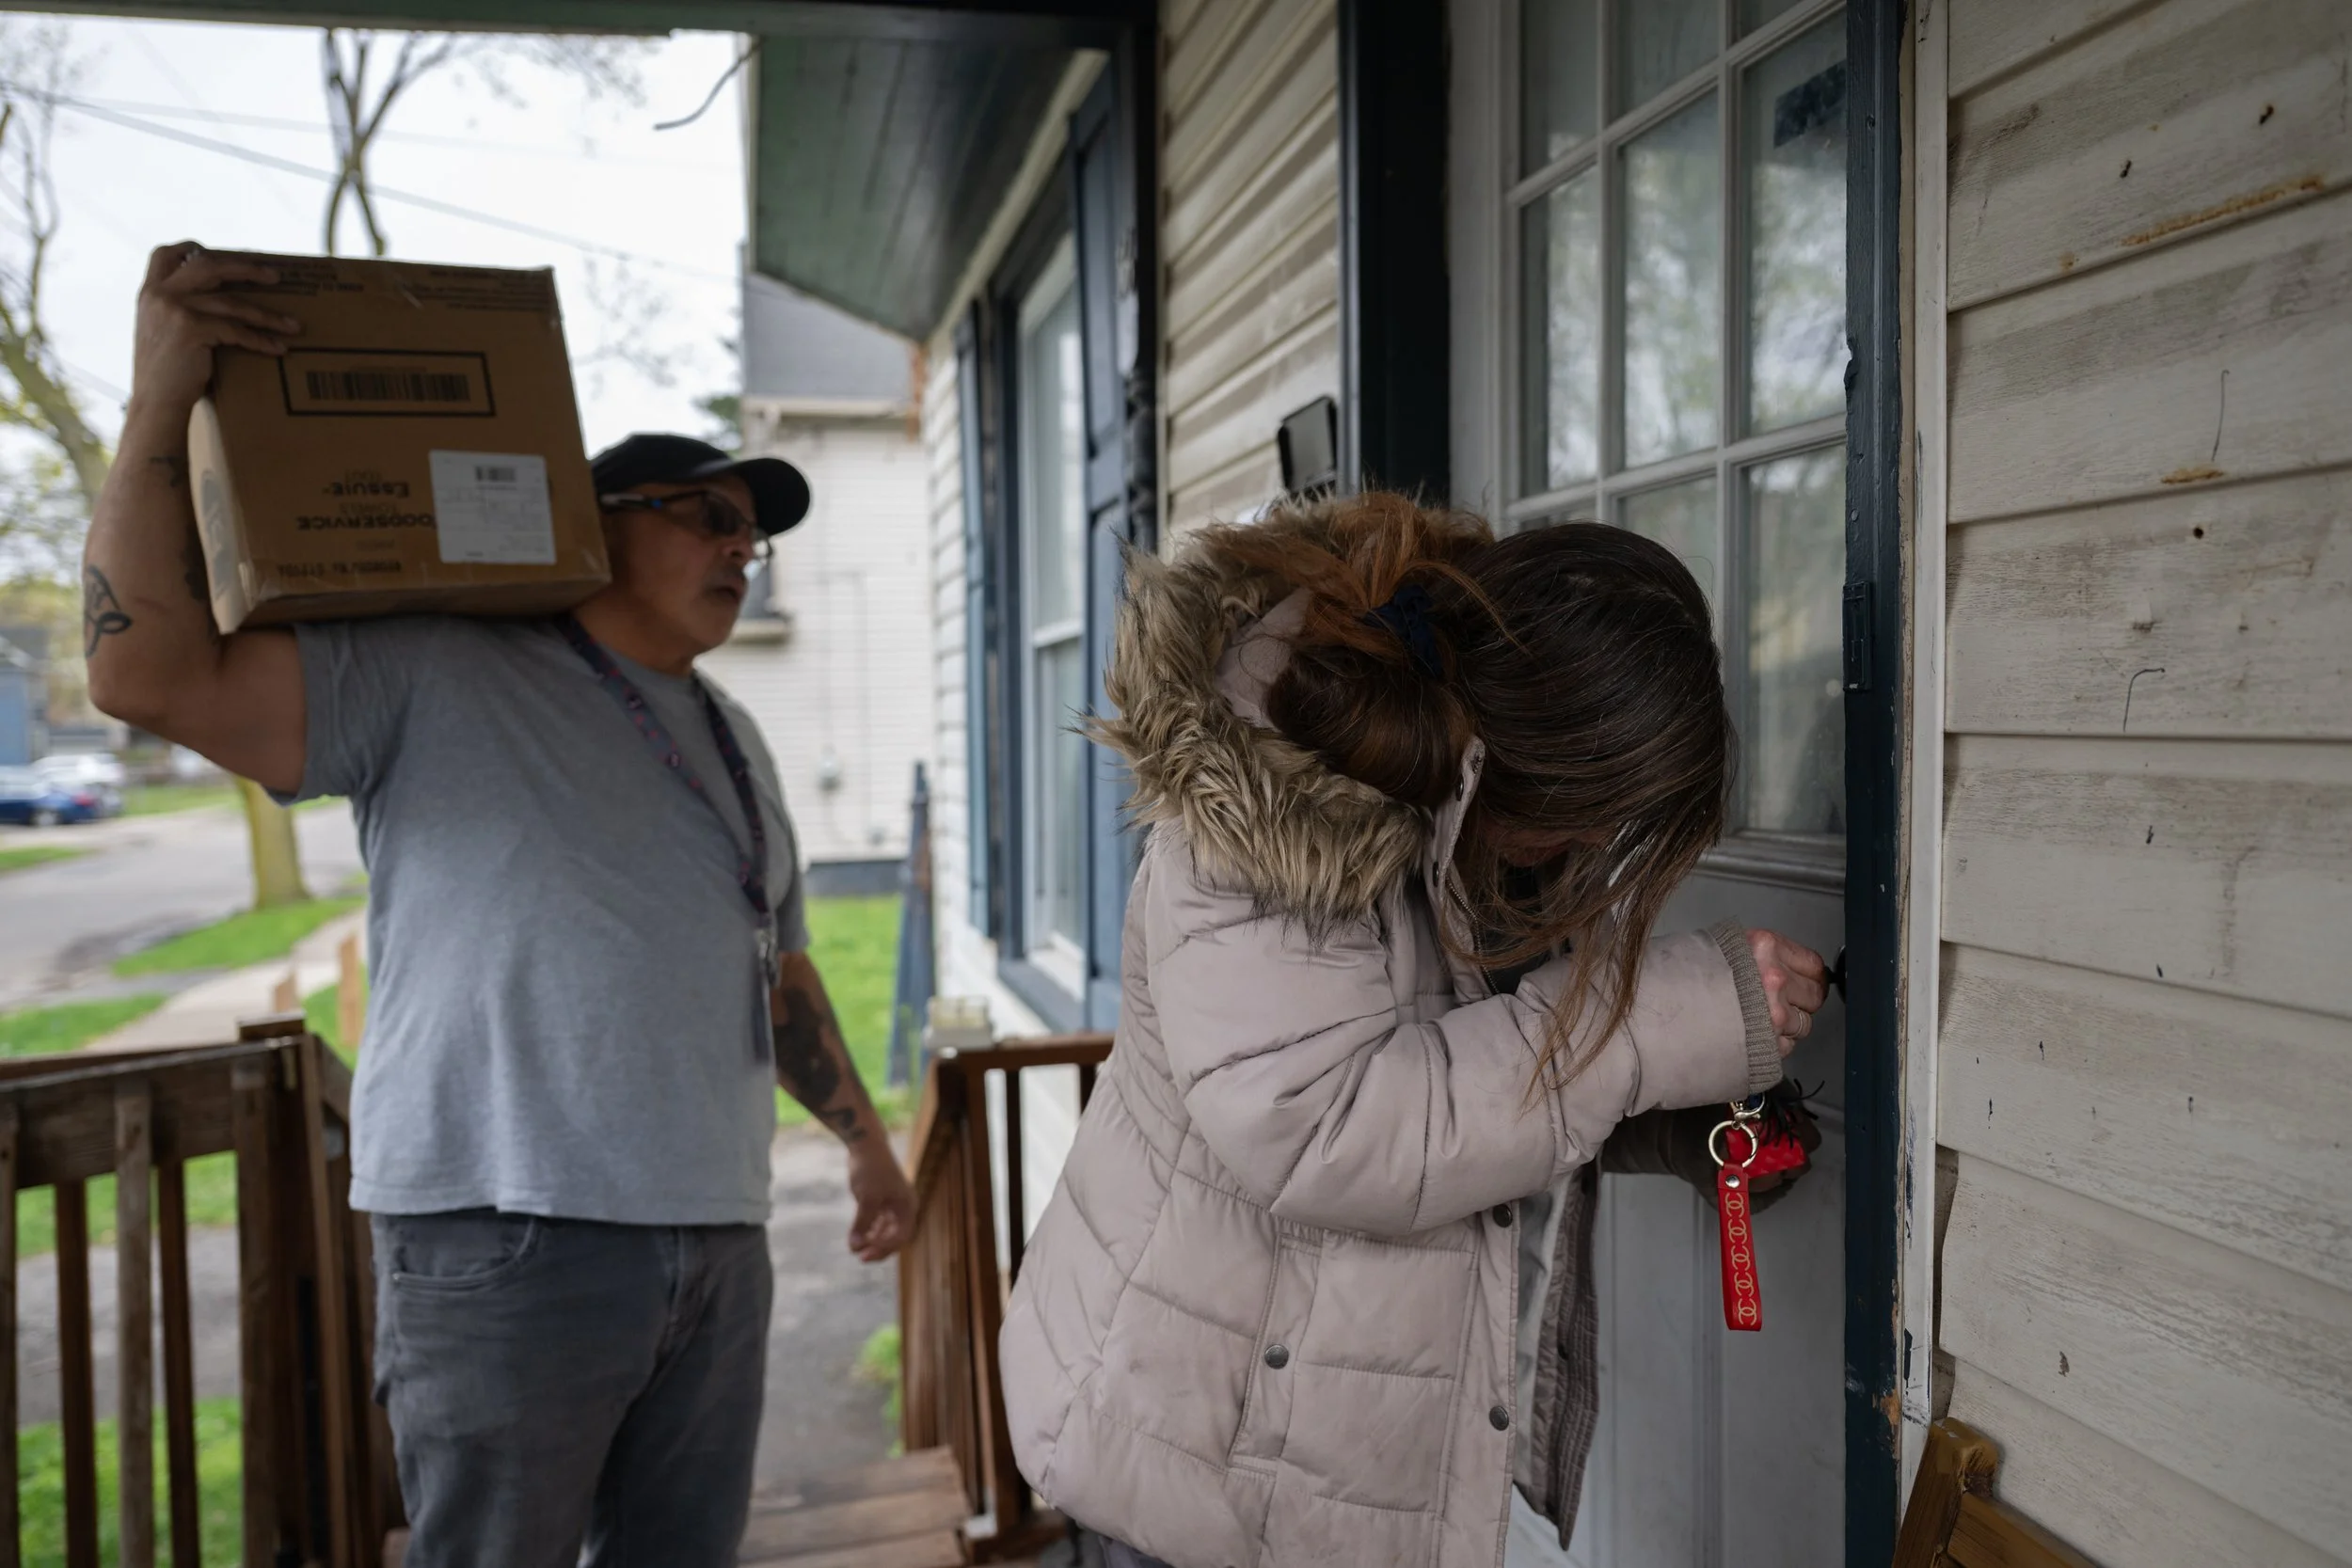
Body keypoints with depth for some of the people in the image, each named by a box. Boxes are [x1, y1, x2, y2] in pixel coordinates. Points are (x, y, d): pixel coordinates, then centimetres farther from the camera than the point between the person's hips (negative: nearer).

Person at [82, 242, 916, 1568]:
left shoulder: (732, 740, 20)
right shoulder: (435, 679, -1)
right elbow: (155, 673, -12)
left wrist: (867, 1140, 27)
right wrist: (162, 407, -19)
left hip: (720, 1243, 7)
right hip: (511, 1243, -6)